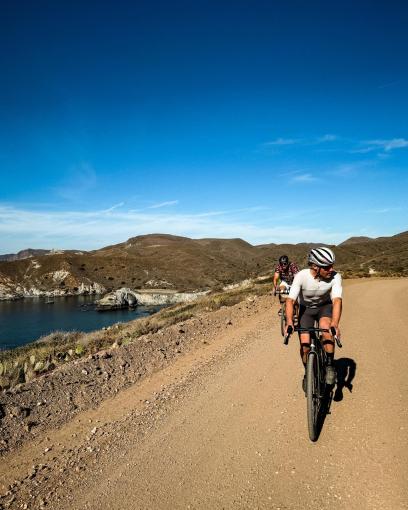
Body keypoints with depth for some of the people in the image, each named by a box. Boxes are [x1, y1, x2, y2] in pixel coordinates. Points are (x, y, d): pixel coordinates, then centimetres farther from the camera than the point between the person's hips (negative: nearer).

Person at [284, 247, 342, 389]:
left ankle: (330, 366, -11)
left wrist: (335, 324, -52)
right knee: (305, 345, -11)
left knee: (326, 327, -33)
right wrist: (289, 322, -51)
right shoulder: (302, 276, -31)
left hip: (325, 306, 0)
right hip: (306, 309, 0)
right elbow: (290, 300, -36)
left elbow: (337, 300, -37)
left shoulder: (335, 277, -27)